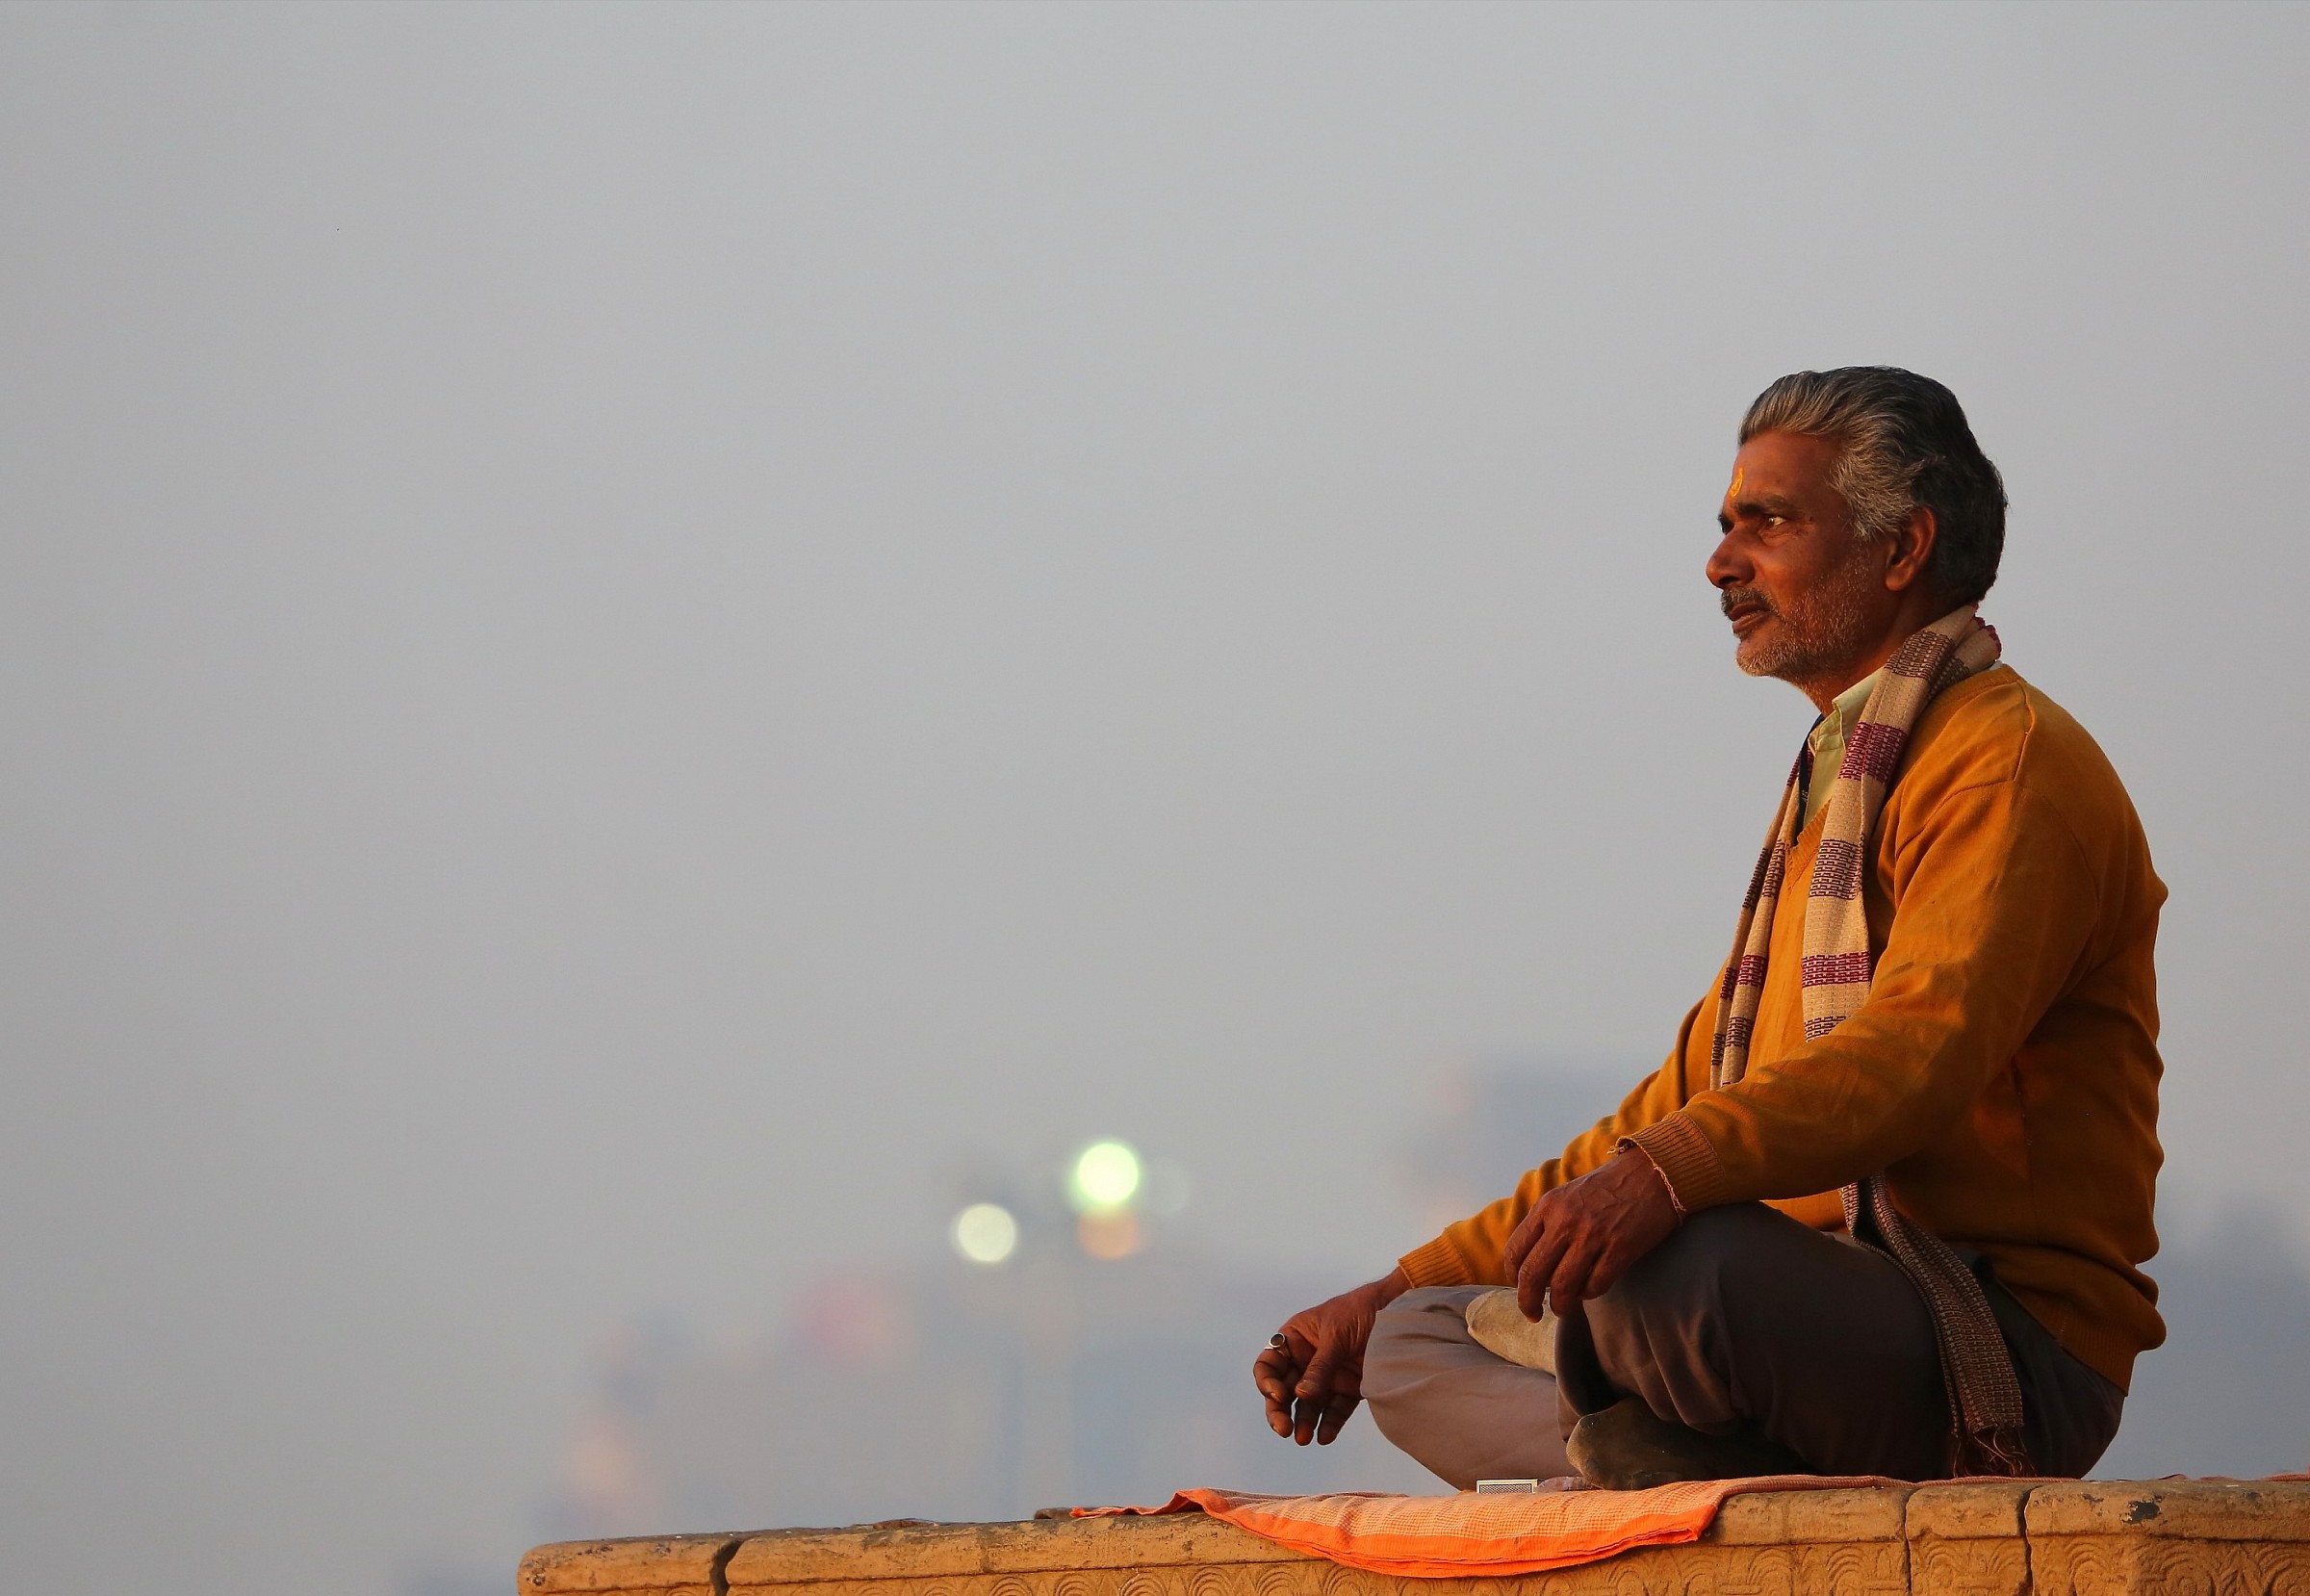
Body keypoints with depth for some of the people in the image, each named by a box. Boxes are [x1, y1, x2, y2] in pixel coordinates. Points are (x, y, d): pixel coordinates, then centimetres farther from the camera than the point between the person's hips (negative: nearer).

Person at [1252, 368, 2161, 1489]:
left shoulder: (2008, 758, -7)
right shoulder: (1829, 789, 26)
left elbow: (1921, 1049, -25)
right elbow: (1686, 1106, 28)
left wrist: (1664, 1179, -41)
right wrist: (1399, 1292, 22)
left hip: (2008, 1351, -11)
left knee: (1661, 1262, -37)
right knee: (1415, 1349, 9)